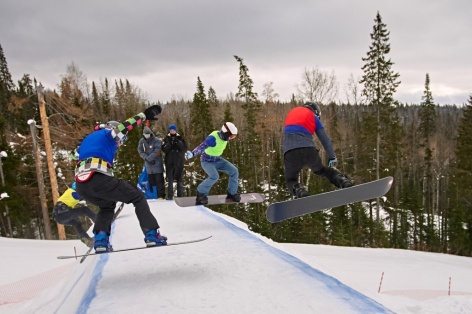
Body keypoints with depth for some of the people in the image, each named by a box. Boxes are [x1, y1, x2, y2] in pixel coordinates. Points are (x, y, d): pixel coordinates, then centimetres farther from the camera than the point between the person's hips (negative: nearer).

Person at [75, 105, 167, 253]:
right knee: (138, 197, 9)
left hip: (81, 186, 8)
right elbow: (124, 126, -3)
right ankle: (152, 235, 2)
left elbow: (77, 155, 40)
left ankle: (100, 239, 16)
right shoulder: (108, 133, 13)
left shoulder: (88, 139, 38)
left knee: (107, 204, 36)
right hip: (98, 180, -7)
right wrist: (144, 115, -2)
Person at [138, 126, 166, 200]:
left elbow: (156, 151, -16)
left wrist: (149, 158, -18)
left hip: (157, 163, -4)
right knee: (151, 181, 7)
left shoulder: (157, 140, -9)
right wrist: (146, 158, -13)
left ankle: (161, 196, -2)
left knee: (159, 180, -4)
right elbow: (140, 151, 1)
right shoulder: (142, 141, 5)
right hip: (148, 164, 4)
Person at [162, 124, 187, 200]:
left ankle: (180, 196, 10)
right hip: (169, 161, 0)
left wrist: (178, 142, -16)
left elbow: (185, 148, -4)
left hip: (179, 161, 0)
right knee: (170, 179, 0)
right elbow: (164, 149, -3)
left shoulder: (180, 138, 7)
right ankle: (170, 196, 5)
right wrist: (170, 143, -17)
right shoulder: (166, 138, 7)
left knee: (179, 179, 4)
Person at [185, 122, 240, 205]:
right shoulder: (213, 138, -30)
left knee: (234, 171, -3)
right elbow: (202, 146, -43)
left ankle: (232, 193, 11)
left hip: (218, 160, 8)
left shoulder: (224, 137, -5)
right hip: (207, 161, -8)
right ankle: (201, 193, -10)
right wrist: (192, 153, -59)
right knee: (214, 176, -32)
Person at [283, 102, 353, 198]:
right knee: (320, 169, 28)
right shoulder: (313, 117, 21)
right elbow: (324, 139, 17)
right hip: (308, 150, 0)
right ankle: (344, 182, 7)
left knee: (291, 179, 17)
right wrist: (332, 157, 19)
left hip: (290, 151, 0)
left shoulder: (291, 112, 30)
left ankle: (299, 191, -16)